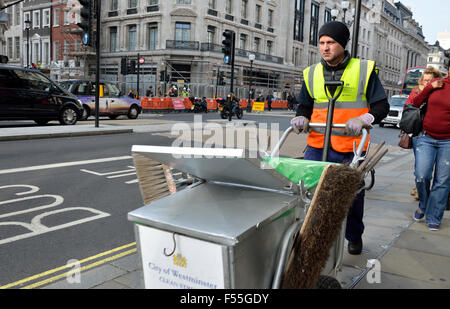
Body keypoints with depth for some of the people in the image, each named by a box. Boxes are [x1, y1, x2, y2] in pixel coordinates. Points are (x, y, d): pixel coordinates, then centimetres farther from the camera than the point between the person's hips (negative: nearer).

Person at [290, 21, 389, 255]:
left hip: (350, 148, -2)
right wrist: (301, 118, -3)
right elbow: (304, 106, 20)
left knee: (352, 195, 10)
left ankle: (354, 237, 36)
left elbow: (382, 106, 2)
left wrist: (363, 119, -18)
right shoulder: (312, 73, 10)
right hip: (317, 146, 2)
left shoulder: (364, 70, 1)